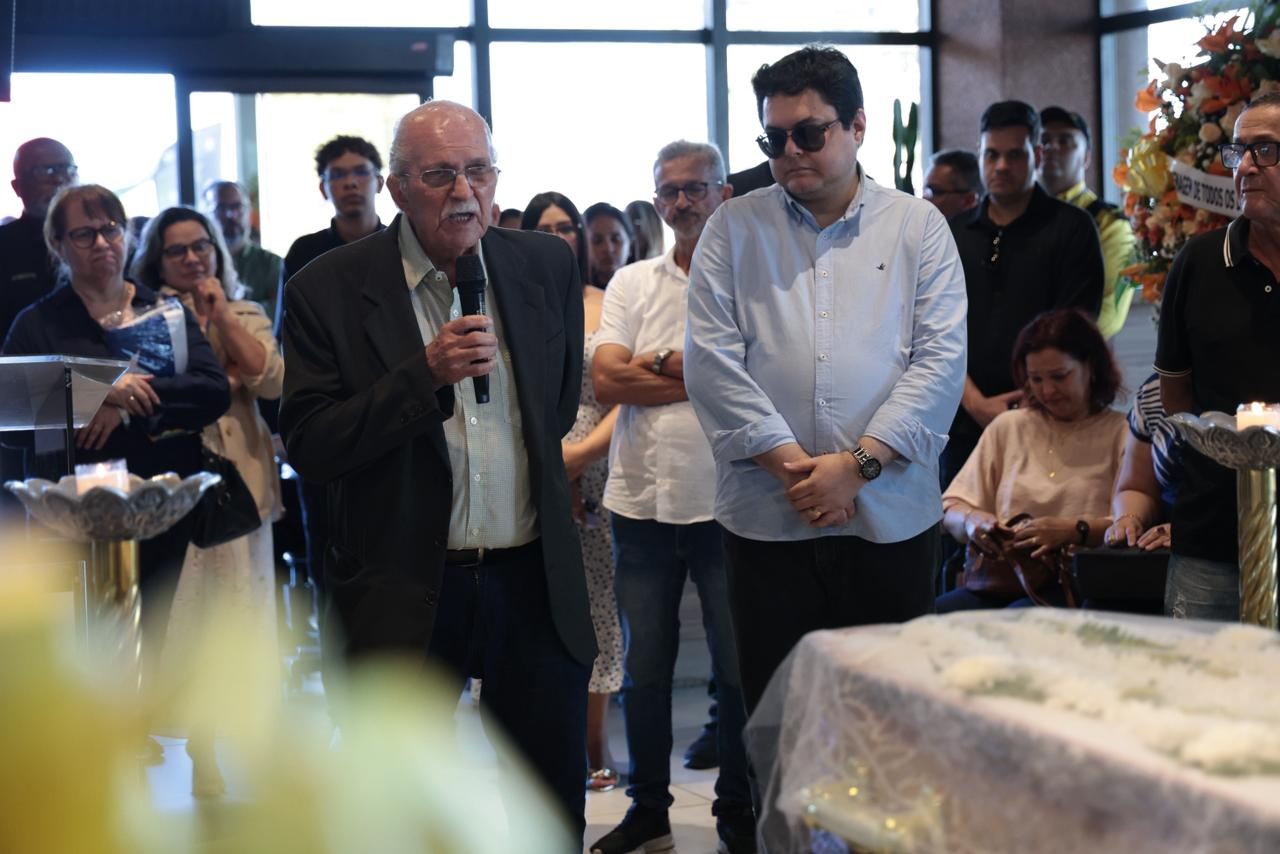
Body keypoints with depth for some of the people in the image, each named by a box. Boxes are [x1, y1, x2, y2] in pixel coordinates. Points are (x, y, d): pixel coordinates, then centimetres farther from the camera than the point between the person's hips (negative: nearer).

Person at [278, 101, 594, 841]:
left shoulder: (548, 266, 4)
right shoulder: (330, 289, -7)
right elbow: (309, 447, -12)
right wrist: (425, 376, -21)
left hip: (535, 583, 3)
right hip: (402, 593, -3)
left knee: (555, 809, 11)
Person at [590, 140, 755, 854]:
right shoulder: (632, 284, 10)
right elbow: (607, 381, -3)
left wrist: (661, 361, -10)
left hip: (726, 502, -4)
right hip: (643, 501, 4)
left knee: (741, 669, 5)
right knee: (644, 668, 12)